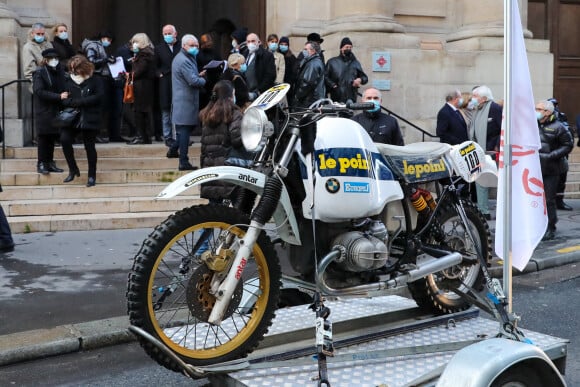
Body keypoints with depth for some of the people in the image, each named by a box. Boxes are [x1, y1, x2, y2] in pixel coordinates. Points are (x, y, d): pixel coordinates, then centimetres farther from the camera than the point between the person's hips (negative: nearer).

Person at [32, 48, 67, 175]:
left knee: (52, 137, 8)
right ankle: (41, 164, 5)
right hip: (44, 111, -5)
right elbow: (39, 91, -16)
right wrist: (59, 96, -22)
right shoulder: (39, 73, -6)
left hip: (56, 110, 5)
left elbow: (63, 88, 15)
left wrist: (65, 95, -7)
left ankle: (50, 163, 17)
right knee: (43, 137, -1)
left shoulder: (60, 70, 10)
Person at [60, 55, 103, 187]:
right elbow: (64, 99, 6)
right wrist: (75, 102, -15)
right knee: (65, 139, -16)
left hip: (89, 119, -3)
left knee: (89, 146, 1)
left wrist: (79, 101, -14)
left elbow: (98, 96, -11)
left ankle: (92, 176, 15)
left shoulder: (94, 81, 2)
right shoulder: (69, 81, 11)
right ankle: (73, 169, 3)